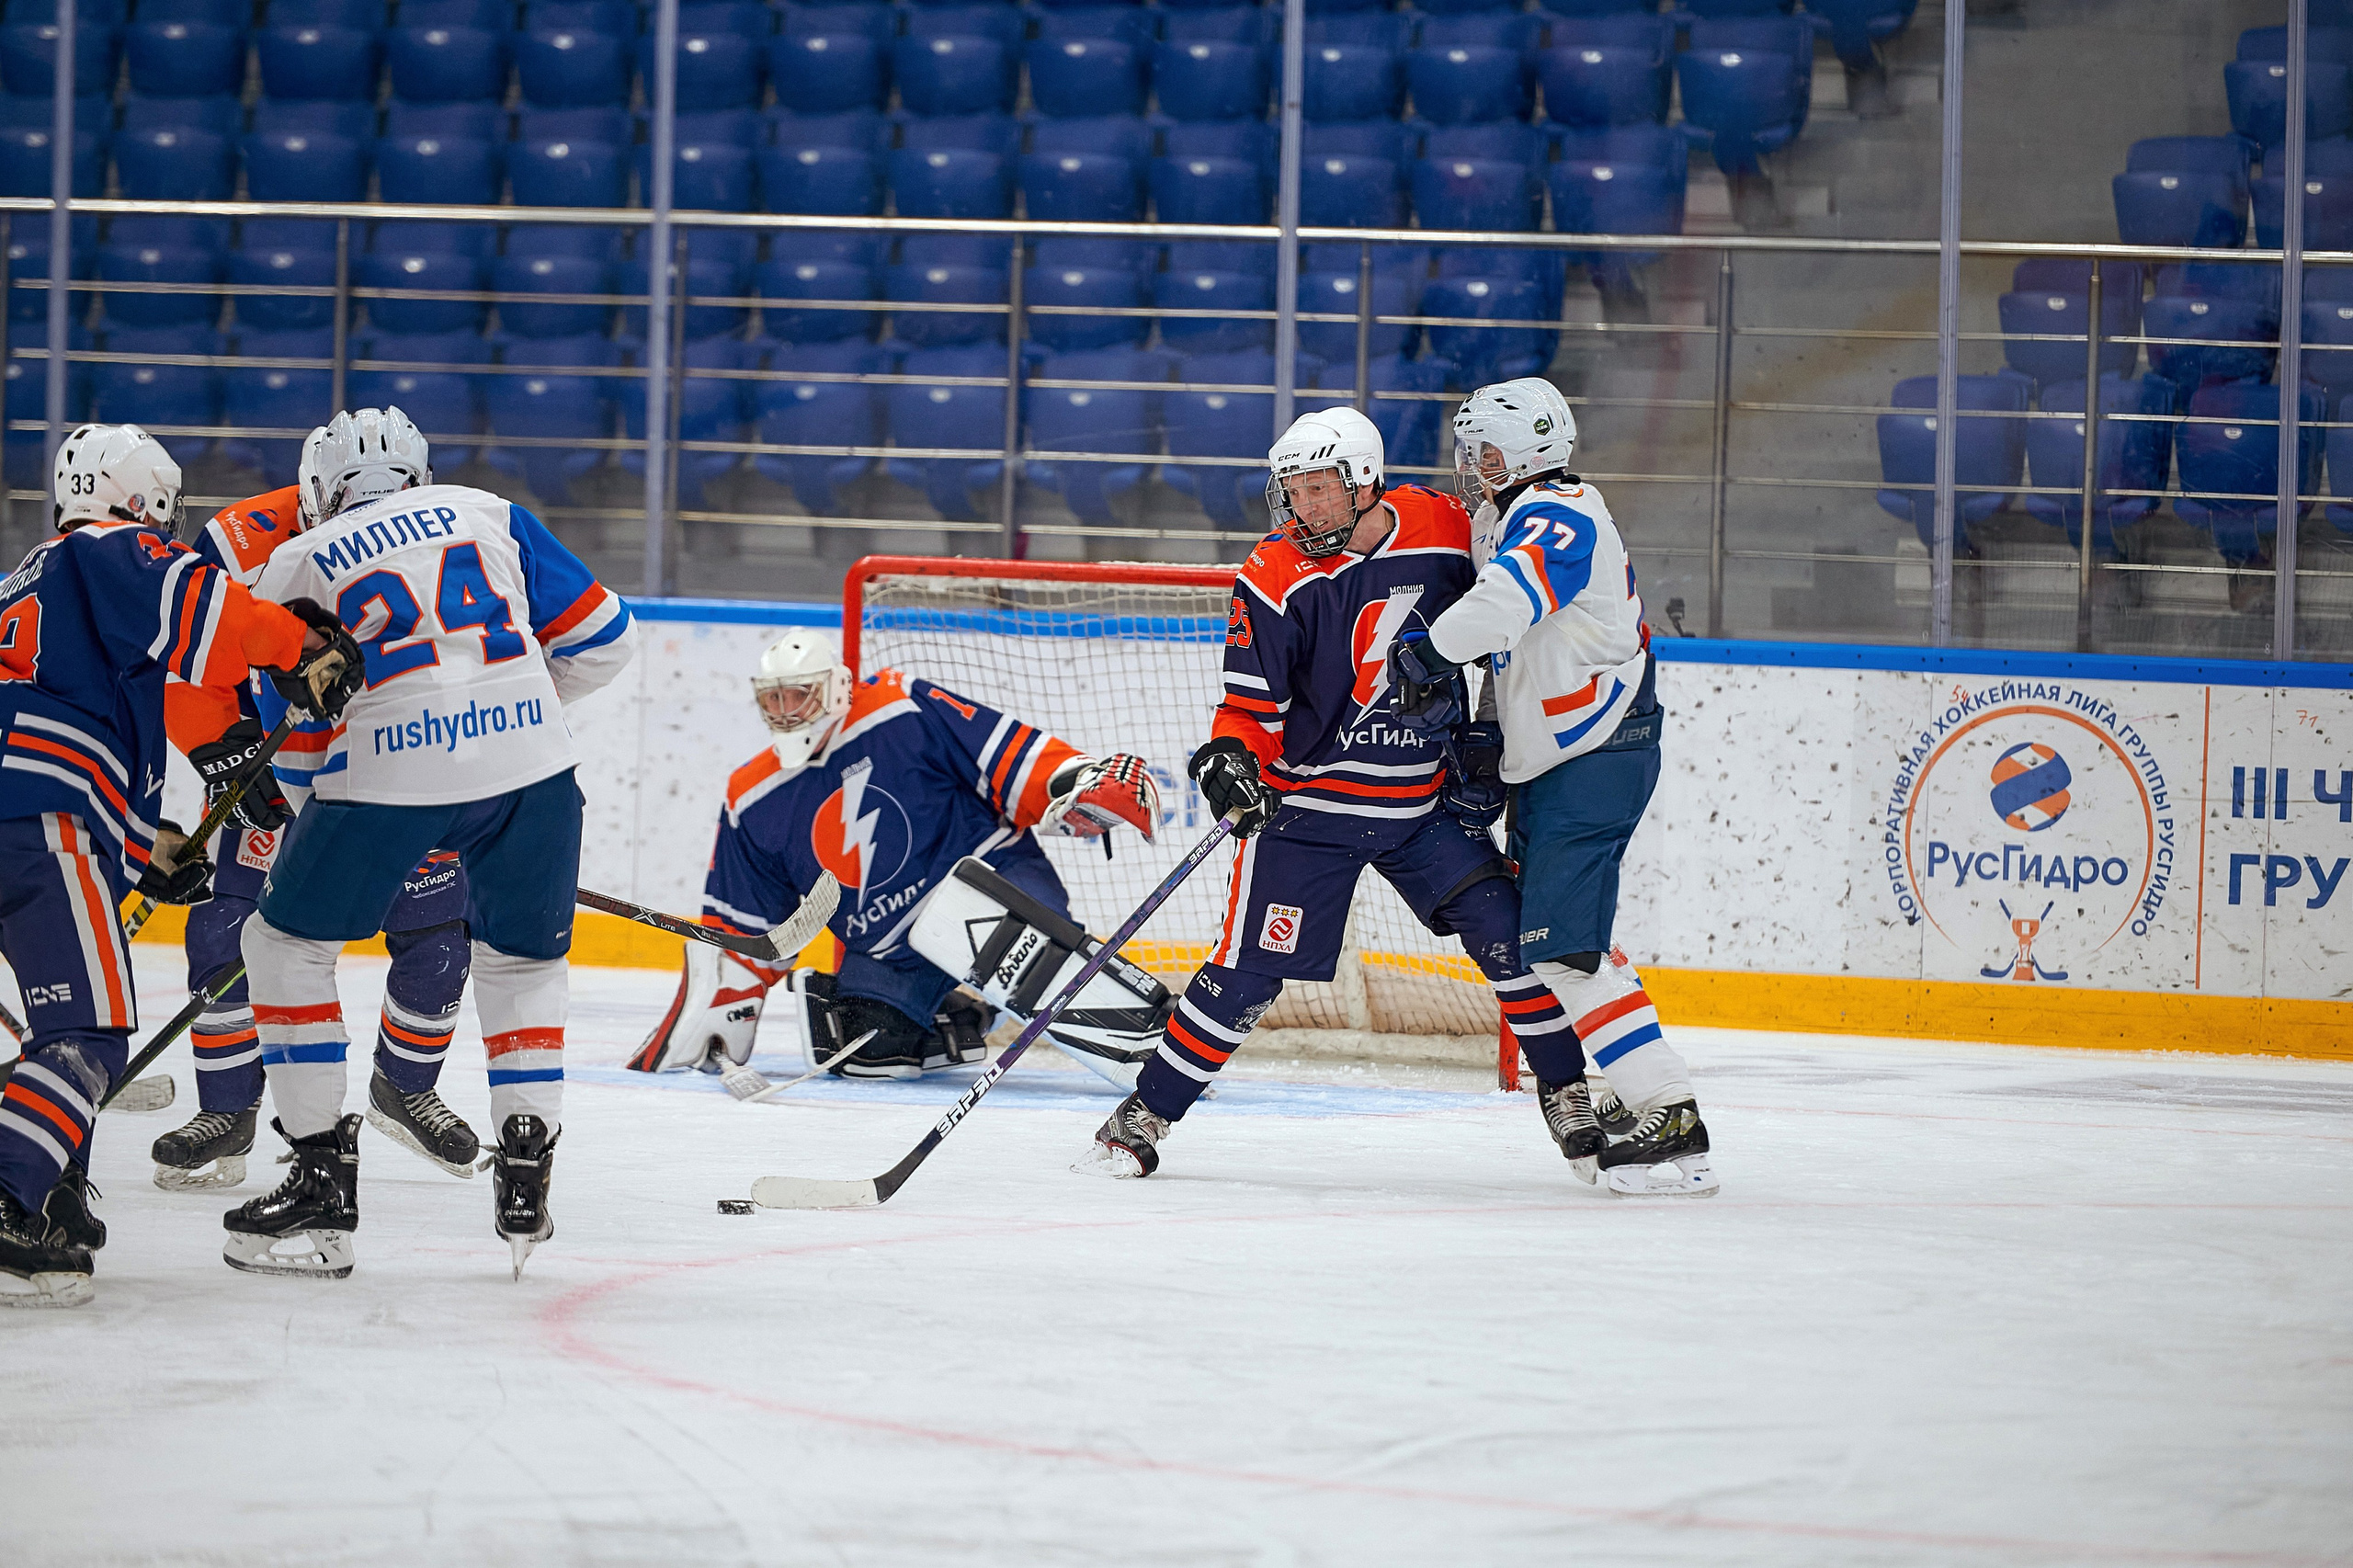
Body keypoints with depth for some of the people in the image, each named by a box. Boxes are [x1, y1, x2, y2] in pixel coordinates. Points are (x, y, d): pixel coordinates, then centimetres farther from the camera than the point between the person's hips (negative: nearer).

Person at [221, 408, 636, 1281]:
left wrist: (316, 808, 33)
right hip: (530, 766, 2)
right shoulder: (491, 516, 18)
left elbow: (297, 752, 15)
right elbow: (600, 641, 17)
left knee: (287, 944, 17)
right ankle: (525, 1185, 13)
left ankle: (323, 1185, 12)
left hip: (390, 773, -2)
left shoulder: (297, 569, 14)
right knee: (523, 963, 23)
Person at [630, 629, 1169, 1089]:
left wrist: (1078, 782, -26)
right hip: (886, 952, 5)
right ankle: (955, 1026, 13)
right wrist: (711, 1014, 10)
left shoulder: (904, 714, -8)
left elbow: (1008, 756, -9)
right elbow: (744, 926, 15)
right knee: (863, 1052, -22)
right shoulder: (753, 803, 8)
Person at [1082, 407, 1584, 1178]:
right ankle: (1144, 1115, 3)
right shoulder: (1275, 579, -15)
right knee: (1250, 969, -8)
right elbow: (1253, 703, -11)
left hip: (1424, 802, 3)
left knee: (1505, 930, -4)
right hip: (1307, 803, -3)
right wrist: (1231, 758, -31)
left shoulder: (1445, 530, -7)